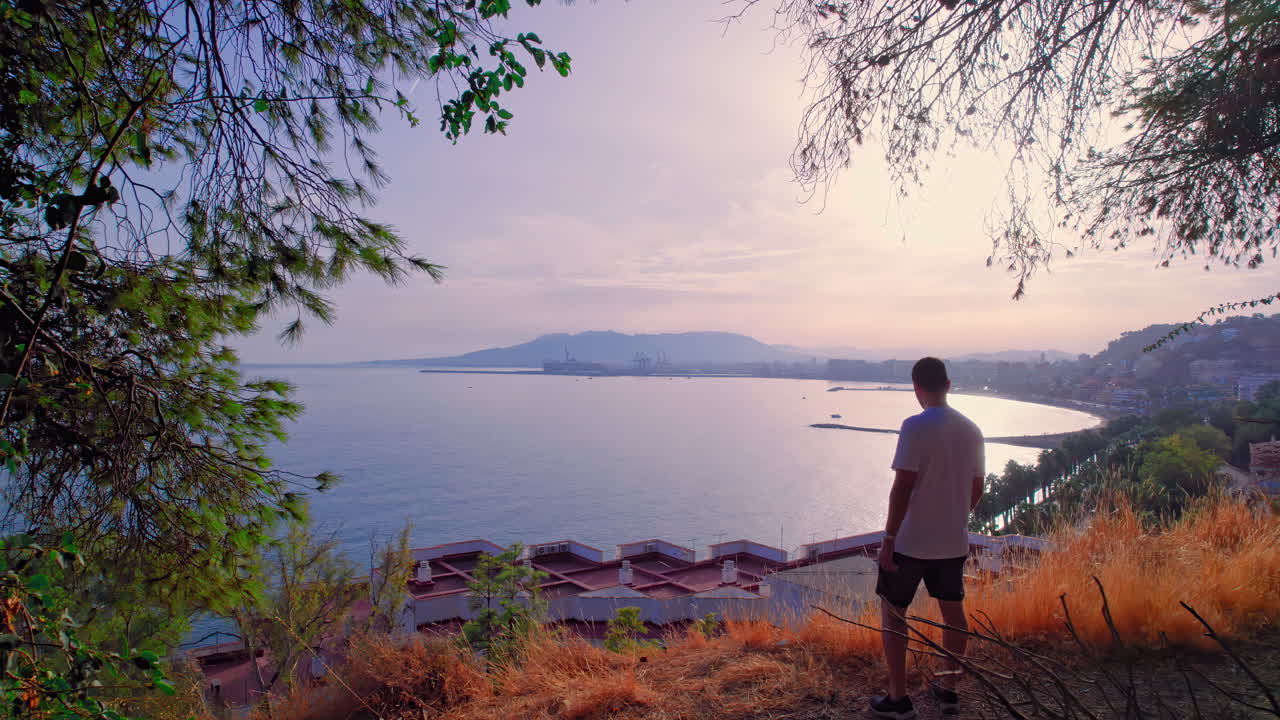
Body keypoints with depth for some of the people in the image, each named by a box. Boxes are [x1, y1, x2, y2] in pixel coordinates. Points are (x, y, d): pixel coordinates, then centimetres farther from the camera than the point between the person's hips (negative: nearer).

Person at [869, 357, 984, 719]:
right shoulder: (971, 430, 4)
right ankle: (949, 689, 31)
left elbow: (903, 487, -20)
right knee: (953, 610, 18)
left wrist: (889, 538, -14)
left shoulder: (915, 426, -17)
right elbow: (976, 488, 11)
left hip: (912, 541, -6)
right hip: (954, 541, 6)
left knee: (892, 611, 6)